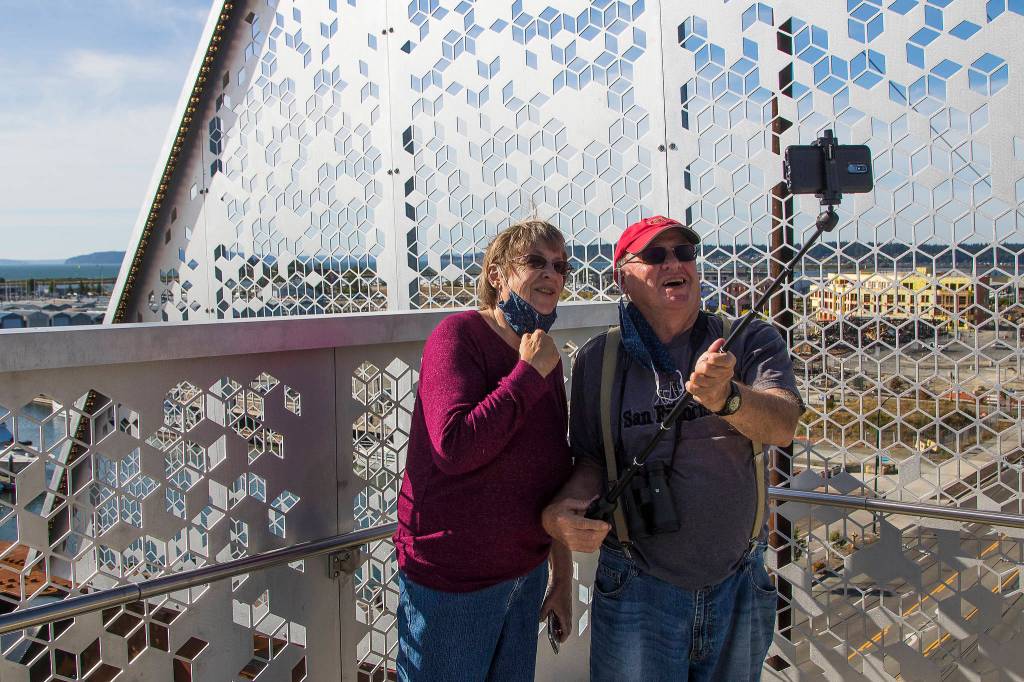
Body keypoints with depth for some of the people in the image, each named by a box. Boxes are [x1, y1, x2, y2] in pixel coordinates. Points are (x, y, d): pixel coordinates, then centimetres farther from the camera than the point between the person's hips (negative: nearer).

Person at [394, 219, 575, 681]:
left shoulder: (545, 359, 7)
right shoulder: (460, 334, -14)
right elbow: (454, 447, -28)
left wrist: (562, 577, 16)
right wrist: (529, 374, -20)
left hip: (525, 571, 7)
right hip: (450, 580, -7)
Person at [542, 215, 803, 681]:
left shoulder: (750, 341, -3)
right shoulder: (598, 359, -1)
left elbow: (782, 426, -18)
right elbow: (590, 460, 3)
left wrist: (725, 397, -39)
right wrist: (560, 511, -17)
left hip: (740, 587, 1)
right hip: (637, 589, -1)